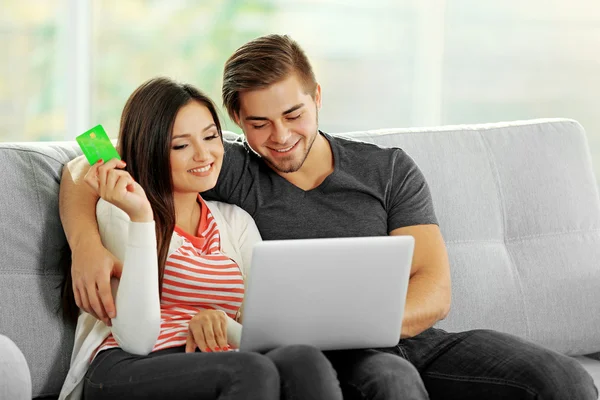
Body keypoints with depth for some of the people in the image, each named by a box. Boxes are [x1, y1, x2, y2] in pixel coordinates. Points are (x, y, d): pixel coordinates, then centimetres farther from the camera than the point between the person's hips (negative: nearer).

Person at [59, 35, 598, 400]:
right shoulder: (229, 173, 6)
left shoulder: (390, 170, 12)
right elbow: (88, 169, 2)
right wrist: (88, 246, -20)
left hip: (412, 341, 3)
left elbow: (433, 292, 1)